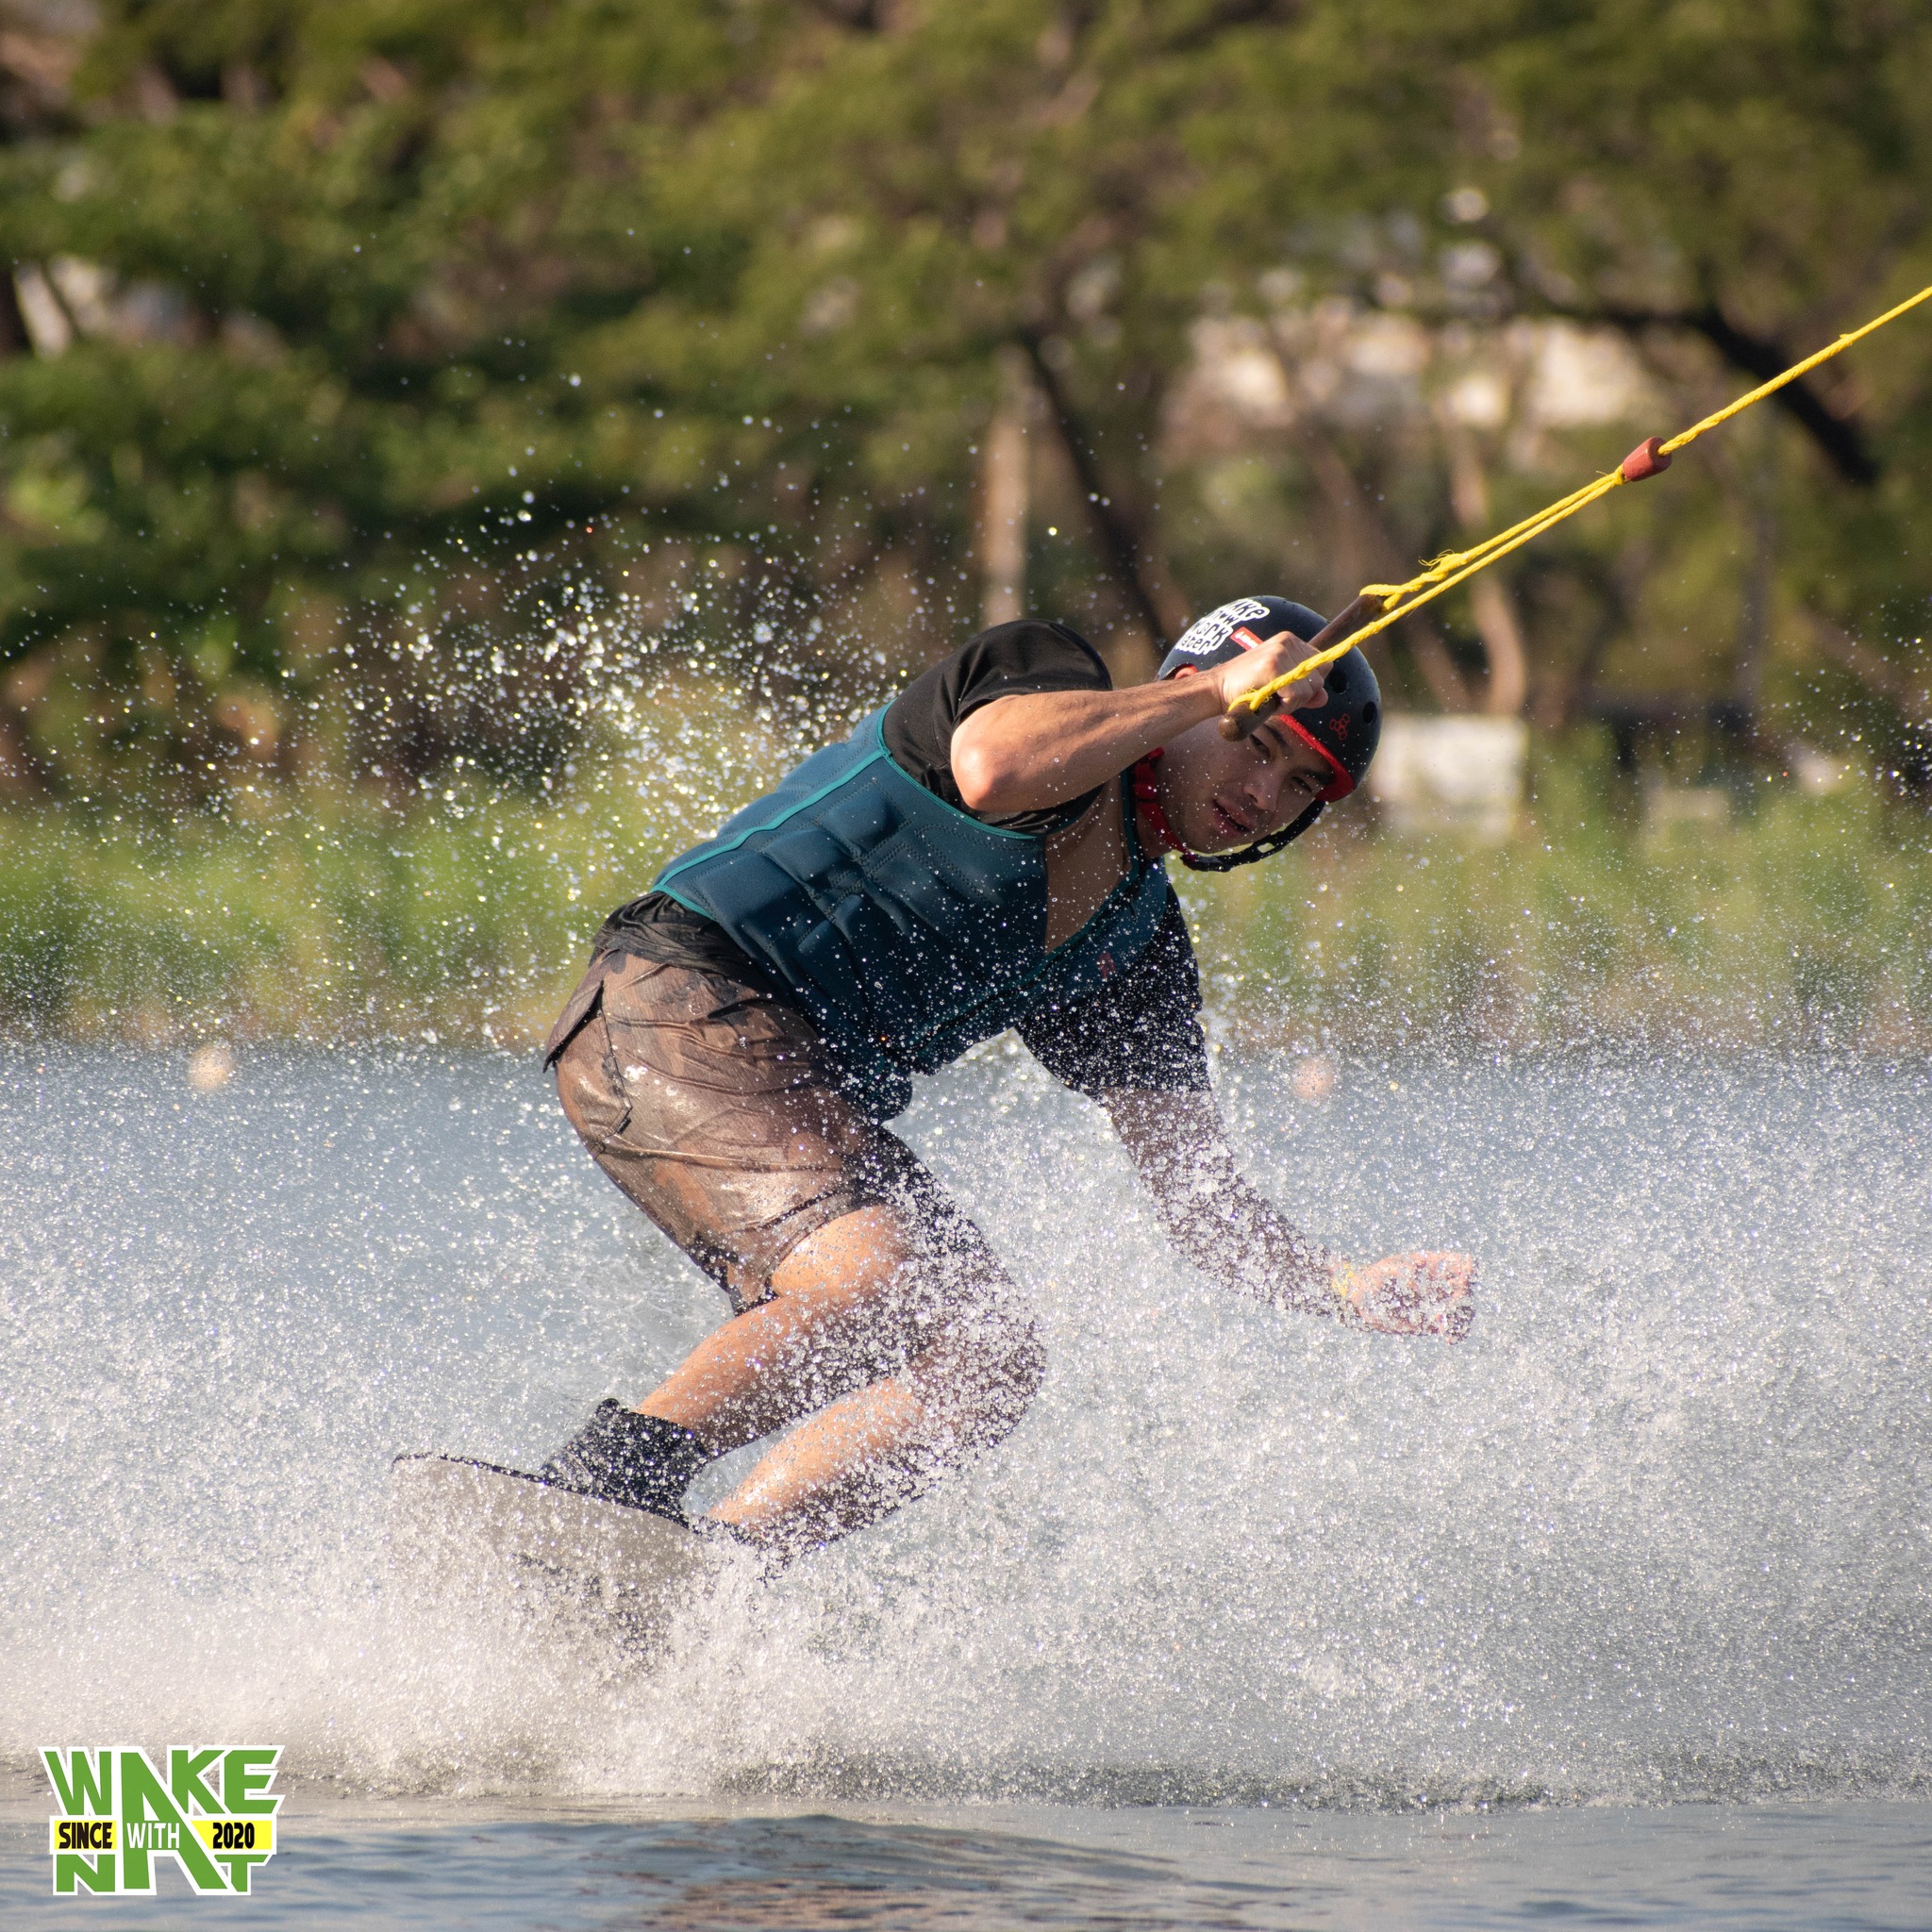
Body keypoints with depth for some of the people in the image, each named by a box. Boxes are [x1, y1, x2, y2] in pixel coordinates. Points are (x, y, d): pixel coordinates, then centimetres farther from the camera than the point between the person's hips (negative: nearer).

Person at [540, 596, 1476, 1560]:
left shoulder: (1139, 946, 15)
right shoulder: (1044, 670, -3)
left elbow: (1201, 1199, 11)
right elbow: (993, 771, -29)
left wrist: (1349, 1289, -8)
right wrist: (1218, 688, -16)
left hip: (814, 1104, 8)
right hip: (676, 1004, -8)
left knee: (984, 1364, -8)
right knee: (876, 1277, -29)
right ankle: (599, 1489, -24)